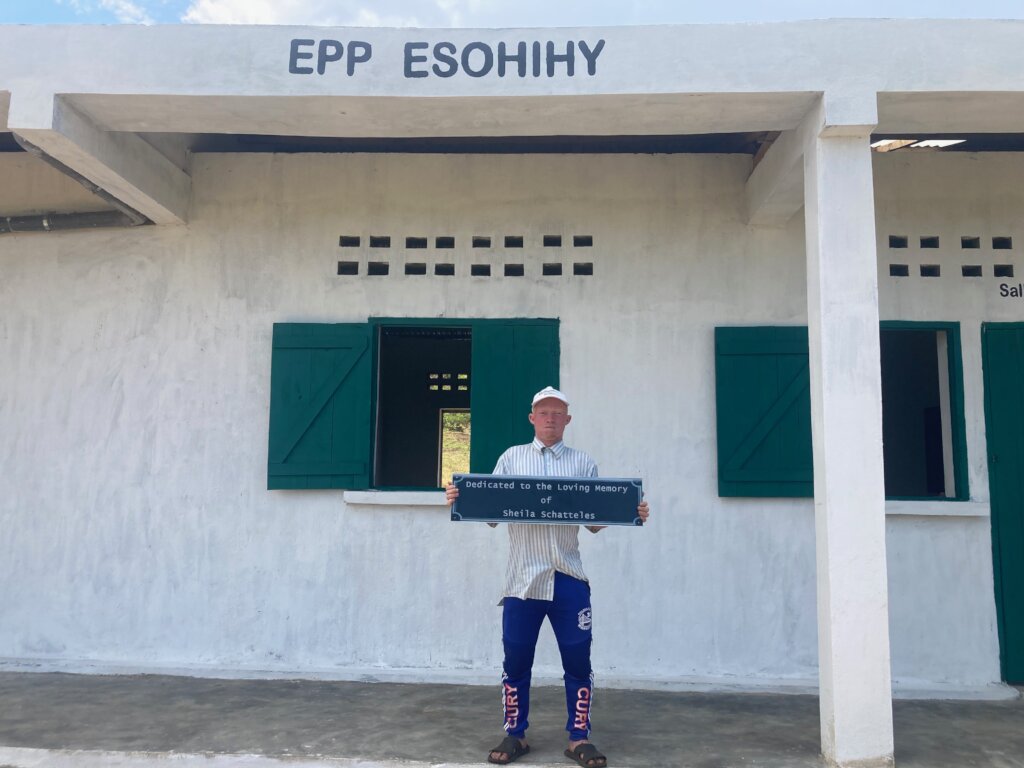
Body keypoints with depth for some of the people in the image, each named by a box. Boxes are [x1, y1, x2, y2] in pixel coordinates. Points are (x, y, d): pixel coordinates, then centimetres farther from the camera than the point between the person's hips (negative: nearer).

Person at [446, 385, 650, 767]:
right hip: (523, 577, 0)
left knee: (578, 661, 5)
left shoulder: (583, 463, 9)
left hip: (568, 578, 0)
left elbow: (595, 524, 7)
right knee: (516, 660, 7)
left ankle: (579, 737, 20)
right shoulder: (511, 458, 8)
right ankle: (515, 735, 24)